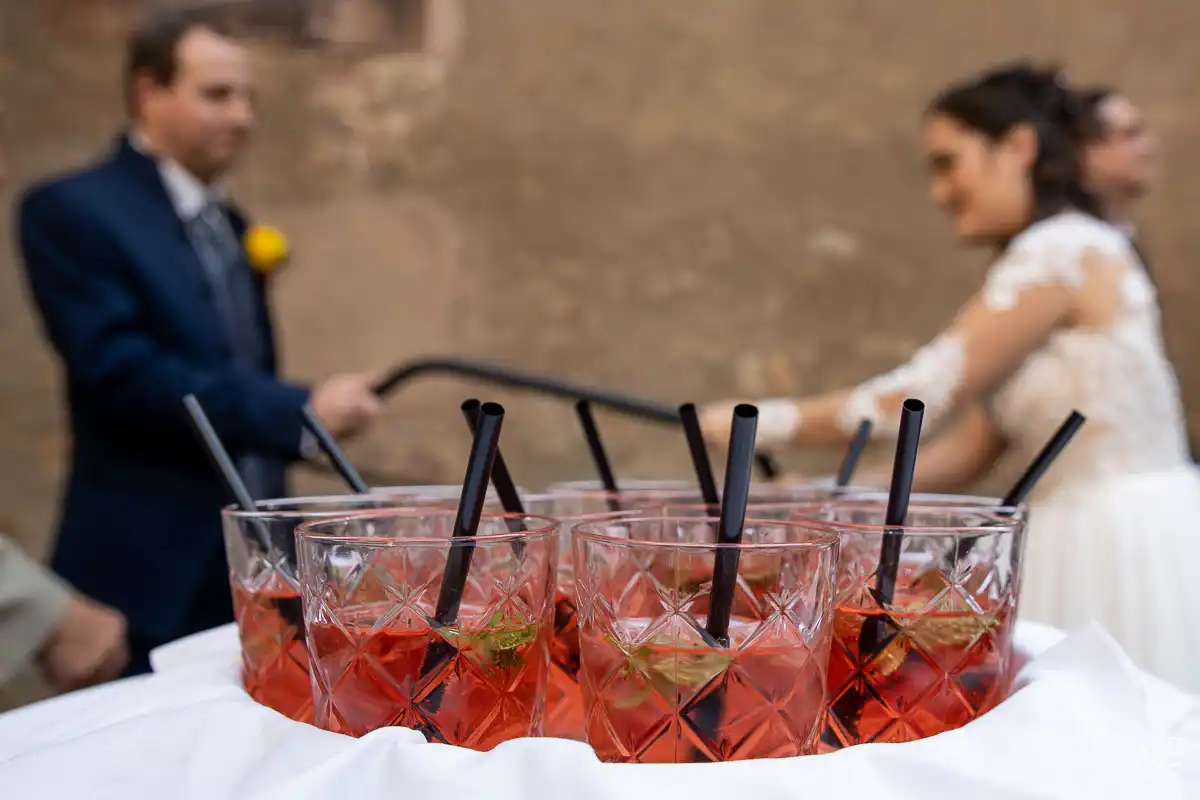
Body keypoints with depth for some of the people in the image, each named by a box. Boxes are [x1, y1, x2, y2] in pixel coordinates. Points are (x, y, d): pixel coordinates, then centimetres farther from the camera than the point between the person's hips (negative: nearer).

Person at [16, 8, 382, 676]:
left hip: (252, 571, 7)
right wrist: (300, 411, -21)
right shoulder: (72, 212, -9)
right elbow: (120, 372, -20)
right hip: (150, 578, -7)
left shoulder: (231, 225, 16)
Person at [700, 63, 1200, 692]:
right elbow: (965, 451, 12)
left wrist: (761, 422, -9)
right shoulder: (1043, 258, 17)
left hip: (1125, 546, -9)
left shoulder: (1064, 251, -12)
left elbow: (922, 394, -14)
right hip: (1083, 544, 9)